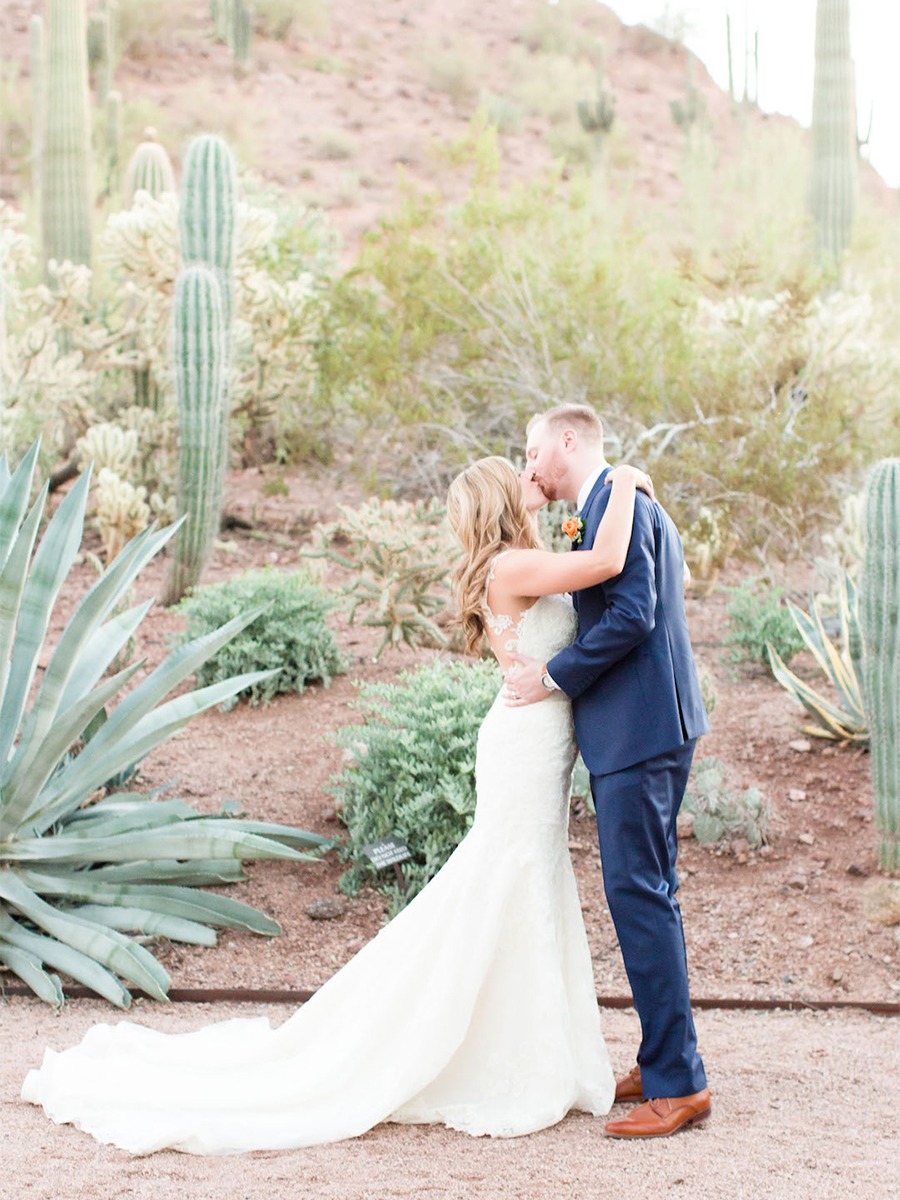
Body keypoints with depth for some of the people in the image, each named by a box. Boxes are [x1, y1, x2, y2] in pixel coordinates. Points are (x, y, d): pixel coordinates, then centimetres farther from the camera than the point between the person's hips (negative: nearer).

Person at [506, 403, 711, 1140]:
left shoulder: (616, 502, -11)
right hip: (641, 728, 11)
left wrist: (556, 675, -13)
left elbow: (632, 615, -21)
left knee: (639, 893, -9)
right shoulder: (628, 504, 20)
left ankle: (677, 1084, -6)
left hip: (638, 730, -11)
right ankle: (663, 1062, 22)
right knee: (648, 894, 14)